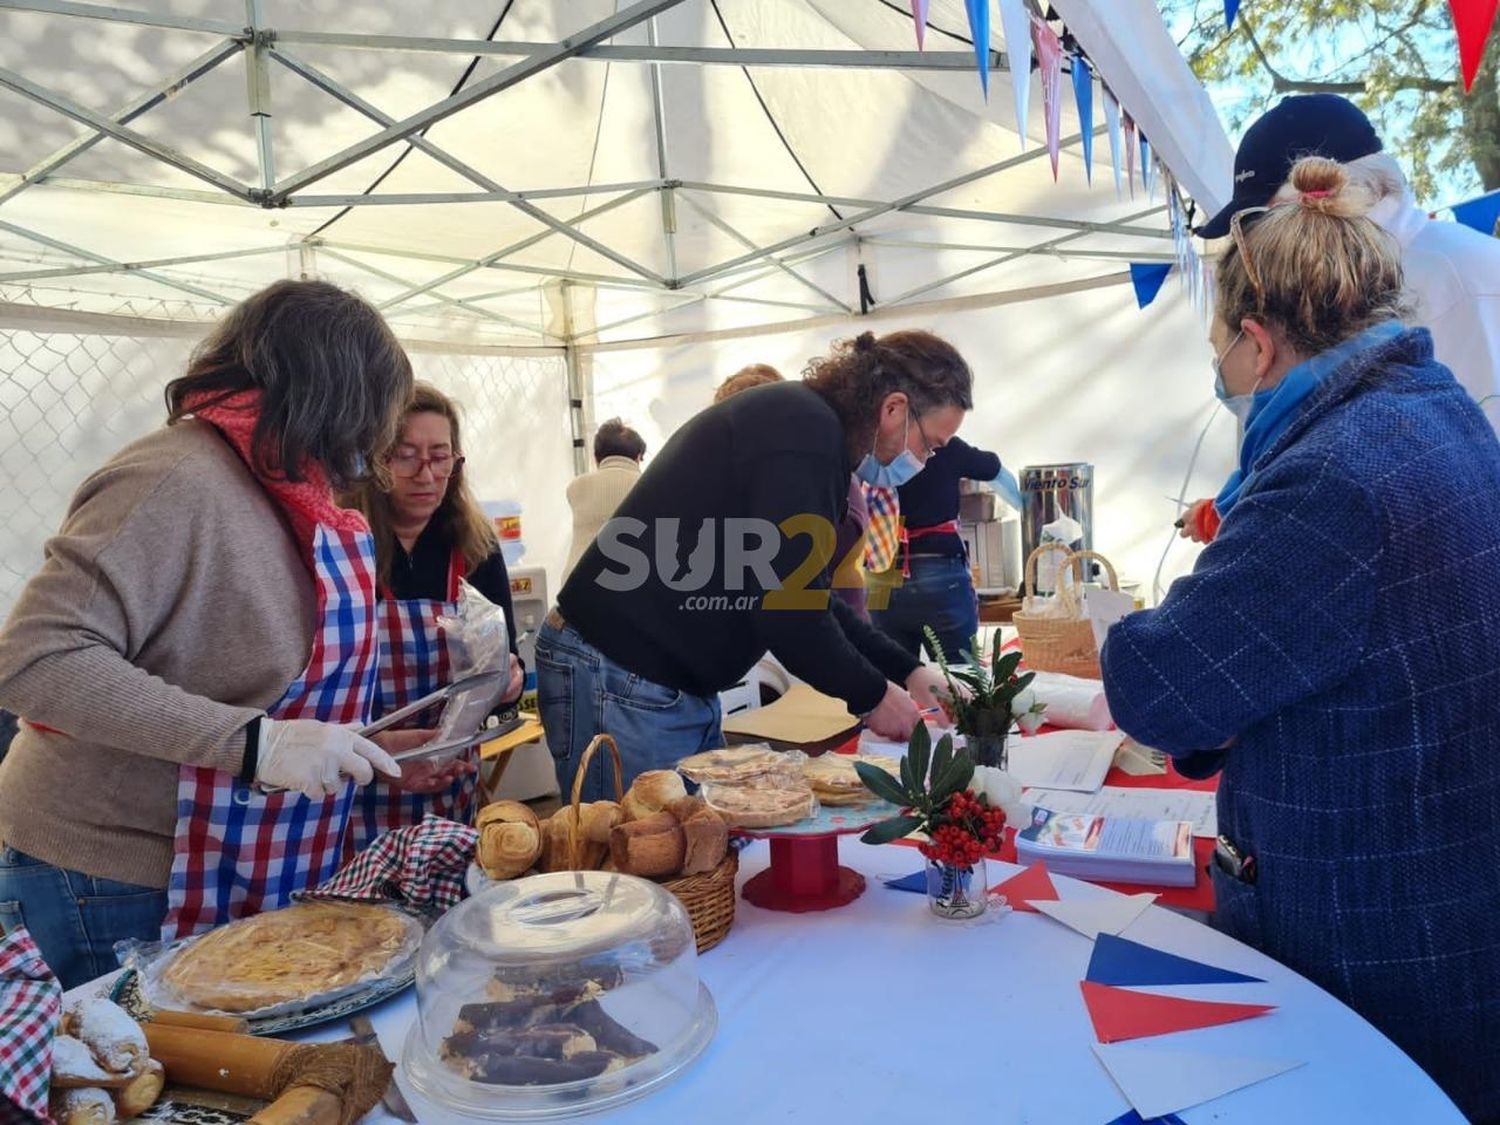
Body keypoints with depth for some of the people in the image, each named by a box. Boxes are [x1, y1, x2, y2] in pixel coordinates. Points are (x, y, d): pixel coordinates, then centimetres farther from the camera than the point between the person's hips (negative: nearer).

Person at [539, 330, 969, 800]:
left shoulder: (800, 421, 13)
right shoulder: (803, 431, -18)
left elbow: (806, 599, 19)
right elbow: (791, 615, -21)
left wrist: (906, 671, 15)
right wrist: (872, 696, -5)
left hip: (671, 681, 10)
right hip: (619, 681, -10)